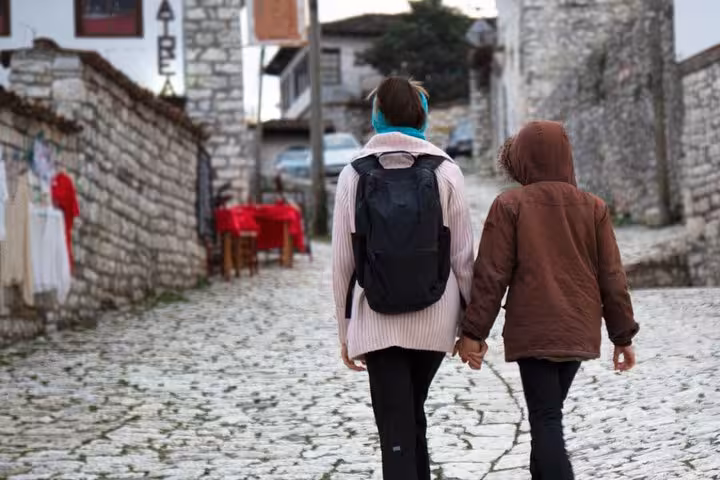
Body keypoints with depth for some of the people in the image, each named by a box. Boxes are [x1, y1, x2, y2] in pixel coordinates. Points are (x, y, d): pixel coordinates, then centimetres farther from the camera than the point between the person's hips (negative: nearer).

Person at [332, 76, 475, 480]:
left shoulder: (355, 174, 0)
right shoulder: (445, 171, -1)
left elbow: (343, 261, 0)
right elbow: (463, 255, -2)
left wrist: (346, 330, 8)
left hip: (376, 322, -1)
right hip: (434, 319, 1)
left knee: (396, 431, 0)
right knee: (413, 416, 21)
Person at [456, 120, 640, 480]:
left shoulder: (510, 205, -5)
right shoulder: (593, 207, 6)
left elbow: (491, 275, -8)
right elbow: (612, 277, 6)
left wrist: (473, 332, -3)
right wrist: (623, 335, 12)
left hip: (533, 332, -5)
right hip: (580, 332, 5)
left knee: (545, 419, -6)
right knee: (548, 413, 20)